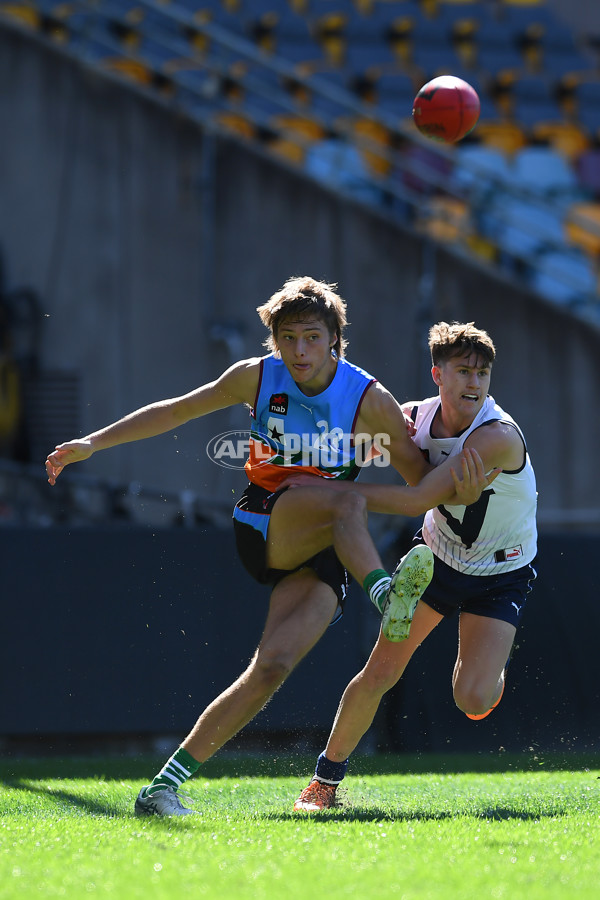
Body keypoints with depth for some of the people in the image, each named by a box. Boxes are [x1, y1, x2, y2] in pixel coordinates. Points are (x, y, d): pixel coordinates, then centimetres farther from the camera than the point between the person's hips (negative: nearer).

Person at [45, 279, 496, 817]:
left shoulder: (370, 399, -5)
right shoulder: (256, 378, -1)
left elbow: (423, 486, -2)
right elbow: (175, 411, 12)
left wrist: (459, 490, -25)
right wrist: (94, 443, 8)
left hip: (323, 556, 0)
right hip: (264, 525, 0)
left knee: (272, 668, -21)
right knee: (350, 501, -32)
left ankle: (167, 785, -18)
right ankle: (385, 595, -57)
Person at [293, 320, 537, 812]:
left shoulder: (499, 435, -32)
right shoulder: (414, 418, -13)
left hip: (500, 576, -4)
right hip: (436, 555, 4)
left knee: (473, 700, -14)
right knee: (380, 671, -5)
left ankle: (487, 666, 25)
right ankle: (327, 778, 12)